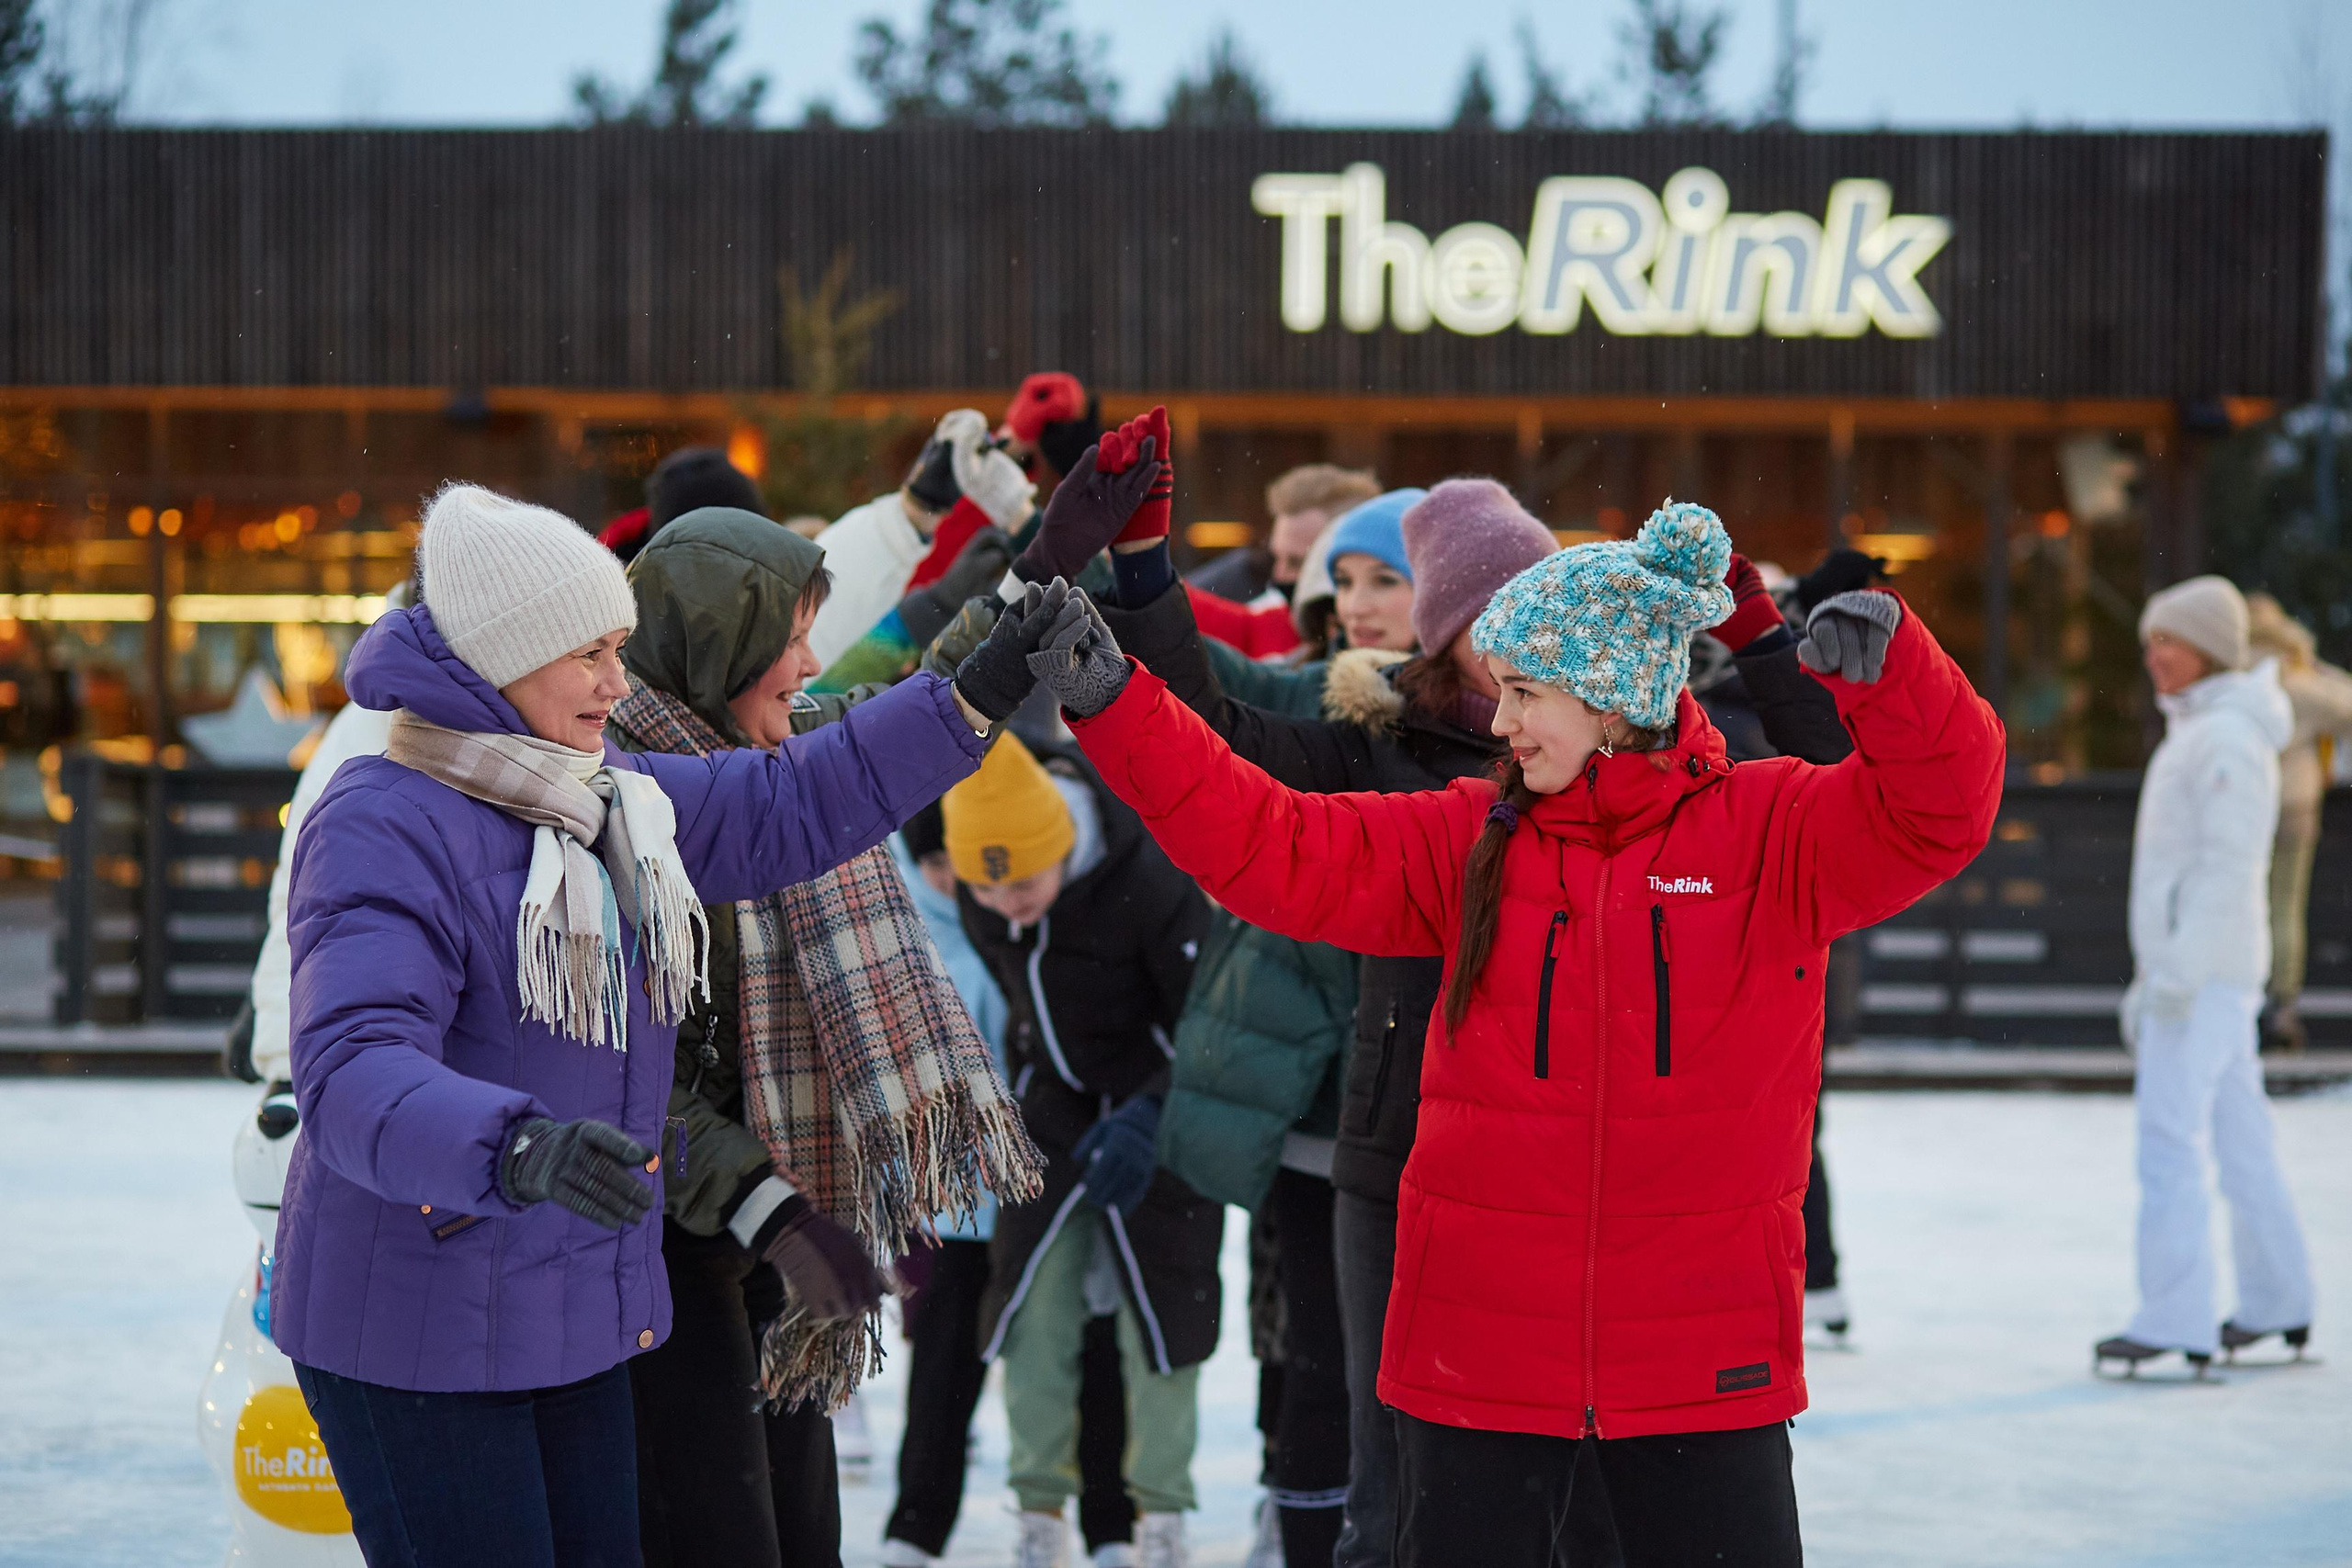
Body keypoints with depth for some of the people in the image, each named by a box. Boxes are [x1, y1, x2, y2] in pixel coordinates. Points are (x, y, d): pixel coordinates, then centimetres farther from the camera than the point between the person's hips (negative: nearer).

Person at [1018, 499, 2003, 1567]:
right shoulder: (1466, 846, 5)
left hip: (1704, 1352, -2)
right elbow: (1269, 849, 2)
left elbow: (1940, 809, -17)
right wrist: (1113, 707, -6)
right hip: (1481, 1350, 2)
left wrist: (1880, 667, -36)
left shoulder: (1769, 835, -3)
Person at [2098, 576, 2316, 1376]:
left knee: (2170, 1133, -13)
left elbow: (2228, 862, -20)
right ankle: (2277, 1304, 20)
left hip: (2207, 970, -10)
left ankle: (2174, 1320, -15)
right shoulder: (2190, 733, 18)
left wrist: (2179, 969, -24)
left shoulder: (2227, 738, -12)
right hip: (2187, 970, 10)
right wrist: (2150, 977, 23)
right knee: (2239, 1134, 13)